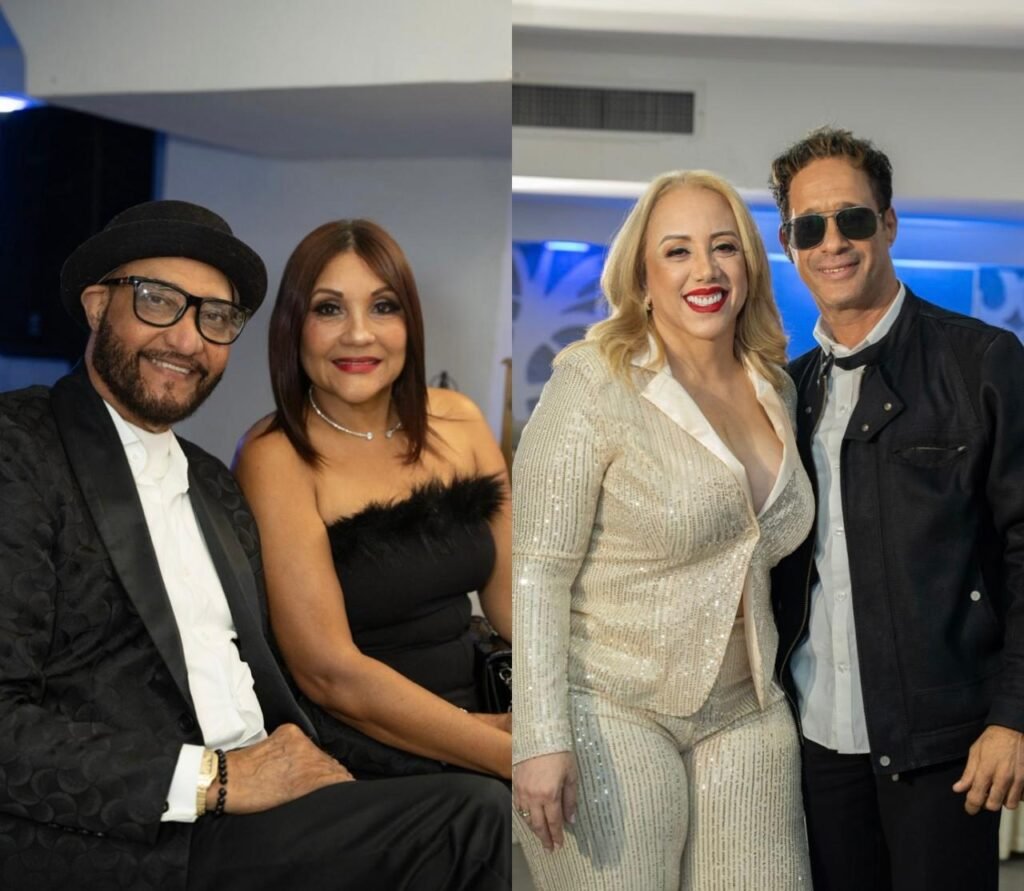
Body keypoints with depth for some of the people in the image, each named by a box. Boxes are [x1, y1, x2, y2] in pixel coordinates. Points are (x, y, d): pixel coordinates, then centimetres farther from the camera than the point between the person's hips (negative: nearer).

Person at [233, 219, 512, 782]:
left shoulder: (457, 421, 6)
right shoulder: (276, 460, -10)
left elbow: (508, 598, 8)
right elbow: (331, 674, -15)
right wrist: (510, 756, -20)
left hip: (474, 720, 5)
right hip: (352, 762, -5)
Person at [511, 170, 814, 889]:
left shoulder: (775, 392, 7)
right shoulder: (595, 385, -12)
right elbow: (536, 570, -15)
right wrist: (541, 739, -20)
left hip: (746, 716, 6)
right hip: (611, 715, -6)